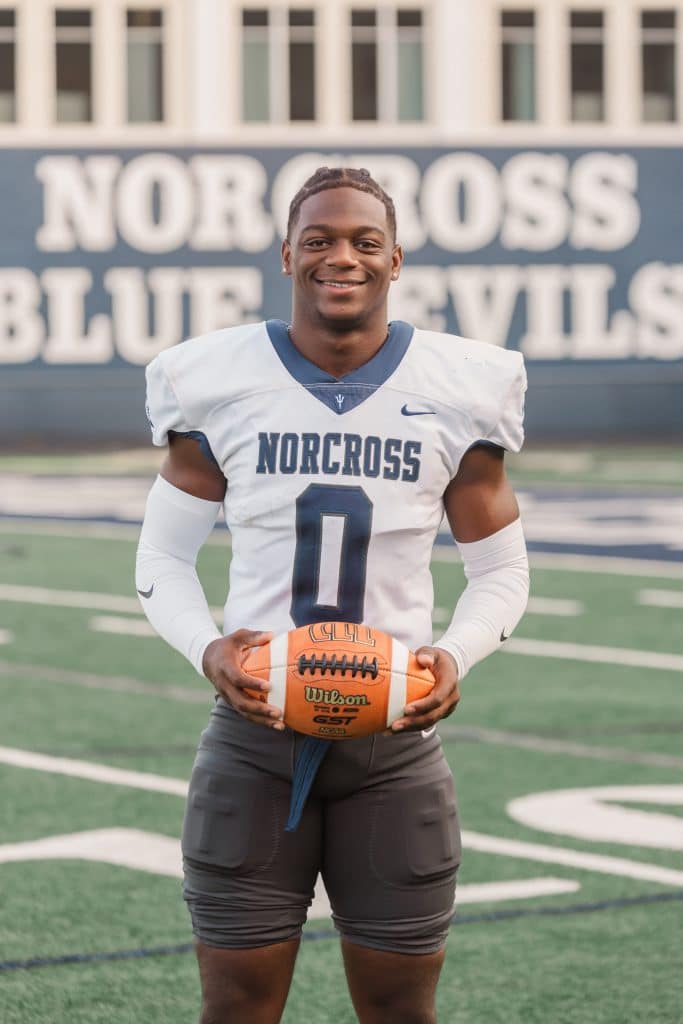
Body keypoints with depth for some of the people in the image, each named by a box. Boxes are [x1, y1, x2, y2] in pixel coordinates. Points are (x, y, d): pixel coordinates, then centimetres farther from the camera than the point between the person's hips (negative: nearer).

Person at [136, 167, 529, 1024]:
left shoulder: (457, 392, -1)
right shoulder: (218, 384, -3)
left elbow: (501, 572, 9)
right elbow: (162, 558, 7)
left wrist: (456, 656, -13)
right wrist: (207, 649, -14)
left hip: (396, 738, 1)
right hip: (255, 736, -1)